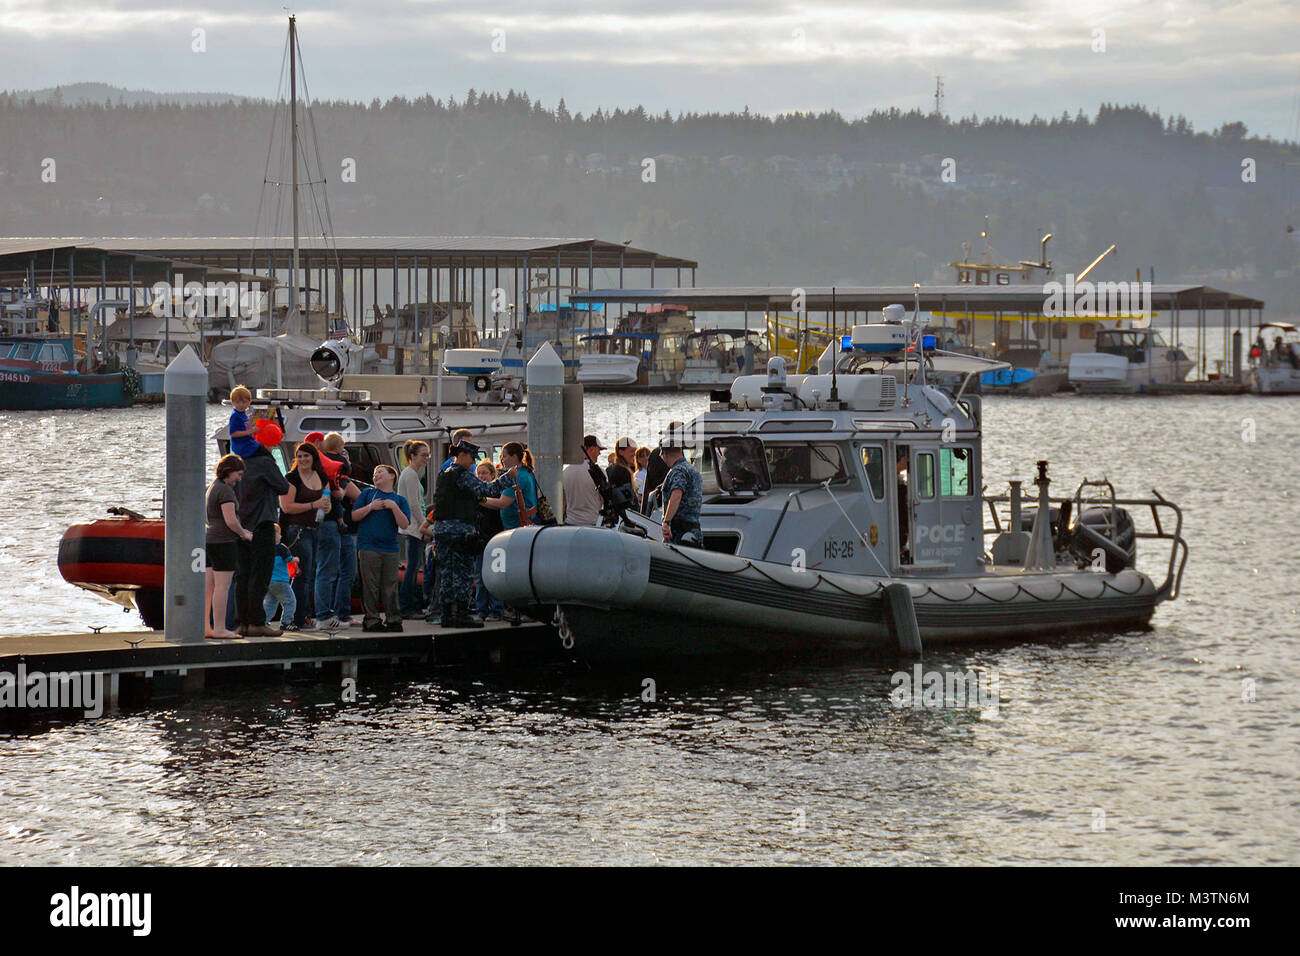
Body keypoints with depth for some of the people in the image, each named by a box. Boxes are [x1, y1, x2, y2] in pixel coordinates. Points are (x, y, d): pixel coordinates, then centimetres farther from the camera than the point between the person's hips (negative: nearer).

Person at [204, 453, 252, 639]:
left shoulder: (211, 488, 17)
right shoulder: (225, 490, -13)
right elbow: (230, 520, -19)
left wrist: (240, 530, 21)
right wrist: (243, 534, -3)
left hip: (208, 540, 10)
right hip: (224, 542, -10)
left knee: (207, 586, 8)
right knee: (222, 586, -7)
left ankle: (205, 627, 9)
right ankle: (219, 628, -8)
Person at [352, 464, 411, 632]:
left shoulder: (399, 500, 12)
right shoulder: (367, 494, 12)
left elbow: (404, 524, 1)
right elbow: (354, 516, 5)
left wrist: (394, 507, -9)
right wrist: (371, 507, -7)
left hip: (390, 549, 1)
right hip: (368, 547, -1)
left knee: (390, 586, 1)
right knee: (370, 586, -3)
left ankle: (393, 619, 7)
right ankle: (371, 620, 0)